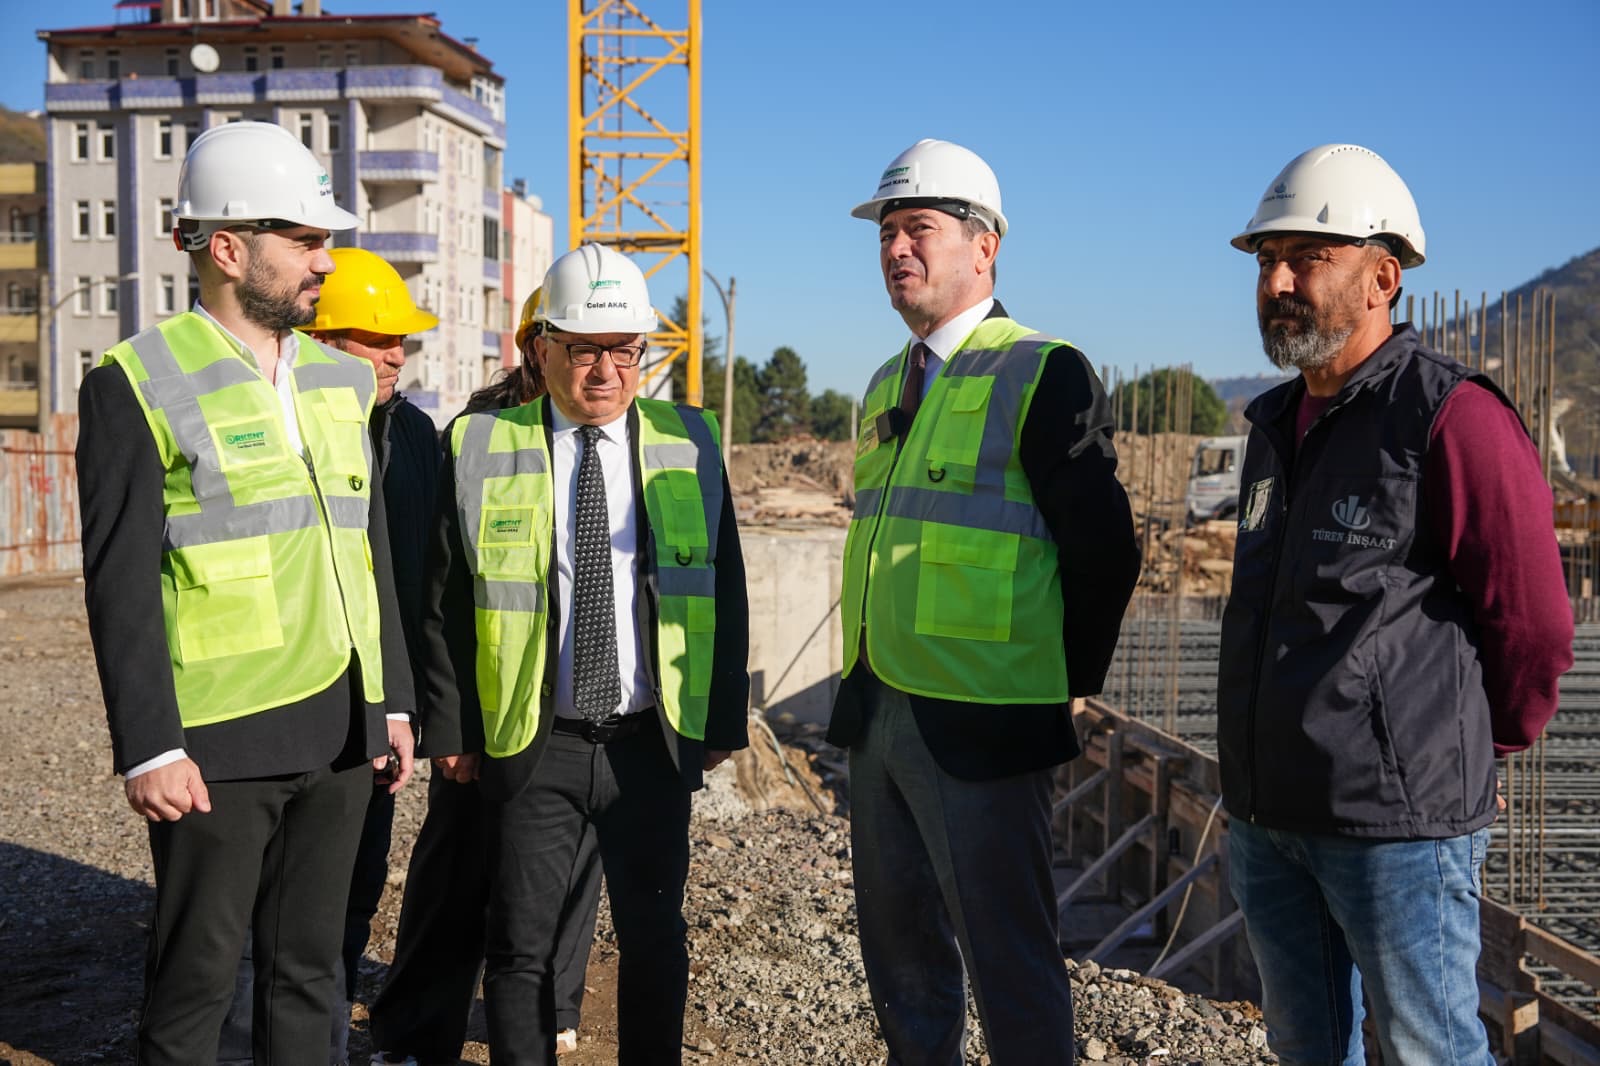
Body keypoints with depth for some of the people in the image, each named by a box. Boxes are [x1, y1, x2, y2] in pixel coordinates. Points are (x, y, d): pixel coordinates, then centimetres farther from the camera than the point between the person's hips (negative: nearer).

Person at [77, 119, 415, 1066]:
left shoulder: (342, 379, 11)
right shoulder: (138, 386, -7)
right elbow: (121, 585, -10)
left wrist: (394, 700, 12)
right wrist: (149, 748, -14)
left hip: (340, 730, 6)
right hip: (222, 740, -5)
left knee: (309, 963, 15)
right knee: (197, 976, 6)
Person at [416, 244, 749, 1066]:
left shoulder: (689, 445, 4)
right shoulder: (480, 449, -1)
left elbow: (723, 593, 6)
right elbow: (445, 603, 2)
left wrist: (725, 720, 4)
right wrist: (449, 729, -1)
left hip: (655, 742, 1)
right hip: (533, 747, -1)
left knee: (654, 935, 12)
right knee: (521, 944, 7)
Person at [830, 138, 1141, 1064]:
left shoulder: (1045, 375, -11)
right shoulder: (887, 386, 13)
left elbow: (1104, 549, -12)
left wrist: (1065, 692, -6)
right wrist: (868, 690, 17)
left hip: (981, 729, -8)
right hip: (876, 713, 8)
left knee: (1010, 970, 3)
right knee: (901, 958, 18)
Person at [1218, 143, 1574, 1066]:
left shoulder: (1454, 419, -14)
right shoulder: (1279, 425, 11)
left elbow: (1534, 632, -10)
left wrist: (1470, 753, 4)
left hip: (1397, 819, -7)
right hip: (1268, 814, 7)